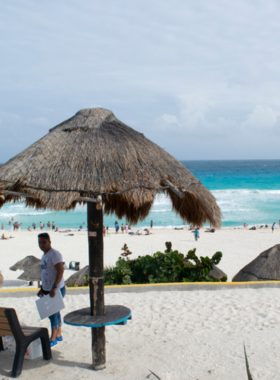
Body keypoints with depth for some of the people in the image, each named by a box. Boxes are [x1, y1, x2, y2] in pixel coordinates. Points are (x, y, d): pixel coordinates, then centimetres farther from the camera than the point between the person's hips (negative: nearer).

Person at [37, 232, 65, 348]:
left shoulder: (55, 254, -16)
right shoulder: (44, 256, 14)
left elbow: (60, 271, -24)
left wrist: (54, 288, -28)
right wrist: (42, 289, 19)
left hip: (56, 289, -9)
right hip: (48, 290, 9)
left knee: (53, 313, -3)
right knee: (55, 313, 15)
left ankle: (53, 339, 6)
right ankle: (59, 335, 27)